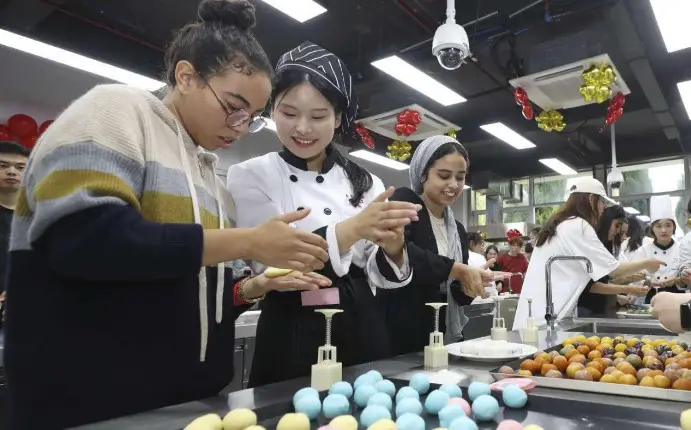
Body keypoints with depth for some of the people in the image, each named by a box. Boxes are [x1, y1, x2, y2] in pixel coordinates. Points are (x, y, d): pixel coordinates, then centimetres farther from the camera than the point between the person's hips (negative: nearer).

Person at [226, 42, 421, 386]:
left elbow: (378, 273, 3)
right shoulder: (251, 176, -4)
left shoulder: (365, 183, 4)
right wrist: (353, 229, -29)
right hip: (291, 335, -3)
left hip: (361, 329, 4)